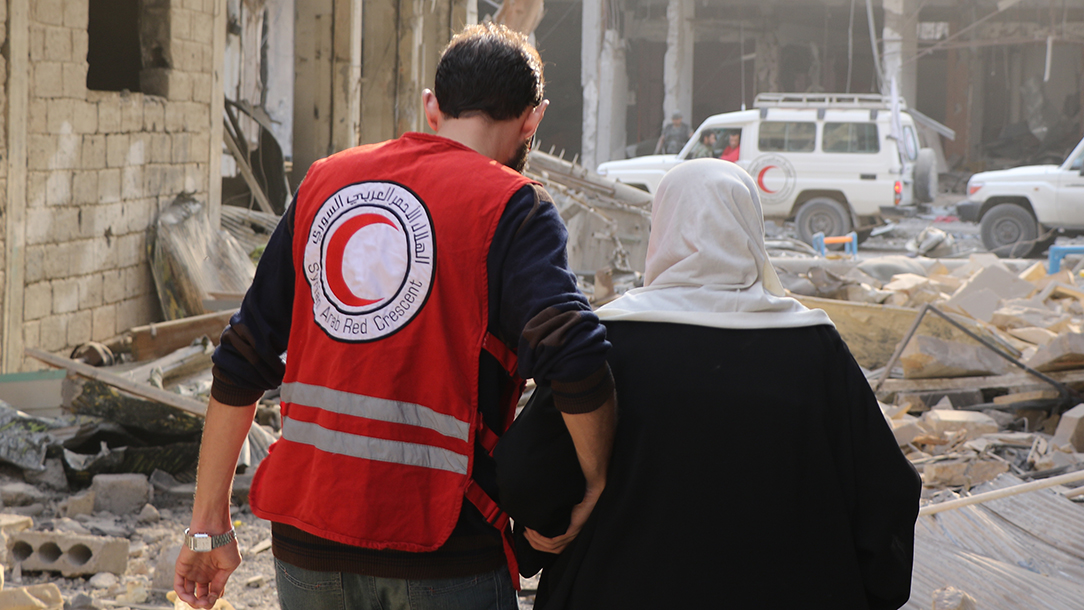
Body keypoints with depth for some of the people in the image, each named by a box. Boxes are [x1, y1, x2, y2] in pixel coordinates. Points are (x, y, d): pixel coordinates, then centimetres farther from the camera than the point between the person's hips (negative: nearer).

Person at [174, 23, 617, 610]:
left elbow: (241, 363, 10)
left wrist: (209, 524, 16)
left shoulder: (323, 181, 10)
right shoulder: (512, 207, -5)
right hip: (439, 543, -4)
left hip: (306, 539, 5)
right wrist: (596, 486, -7)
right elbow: (576, 360, -22)